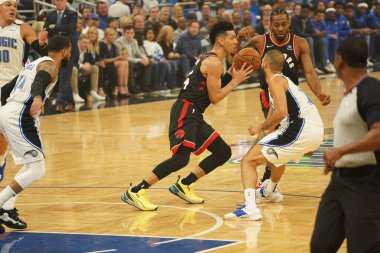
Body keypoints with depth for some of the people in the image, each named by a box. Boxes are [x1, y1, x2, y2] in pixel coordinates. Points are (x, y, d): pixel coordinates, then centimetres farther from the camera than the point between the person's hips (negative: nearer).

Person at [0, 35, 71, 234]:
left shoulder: (35, 63, 26)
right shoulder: (50, 65, -2)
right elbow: (39, 82, -25)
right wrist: (37, 98, -45)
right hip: (20, 116, -10)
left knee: (33, 165, 19)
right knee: (36, 171, -10)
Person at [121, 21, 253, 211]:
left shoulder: (209, 59, 19)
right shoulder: (214, 63, -11)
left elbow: (211, 87, 22)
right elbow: (215, 97, -12)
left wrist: (230, 74, 14)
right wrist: (235, 81, -4)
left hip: (194, 116, 11)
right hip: (185, 112, -11)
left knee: (223, 152, 13)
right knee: (181, 158, -23)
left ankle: (183, 186, 16)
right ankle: (135, 193, -21)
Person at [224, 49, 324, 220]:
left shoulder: (275, 80, -2)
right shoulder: (284, 81, 27)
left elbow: (281, 112, -17)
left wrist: (261, 128, -5)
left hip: (300, 131, -10)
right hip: (317, 132, 10)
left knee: (248, 161, -9)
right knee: (277, 153, 41)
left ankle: (250, 207, -28)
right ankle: (270, 191, 62)